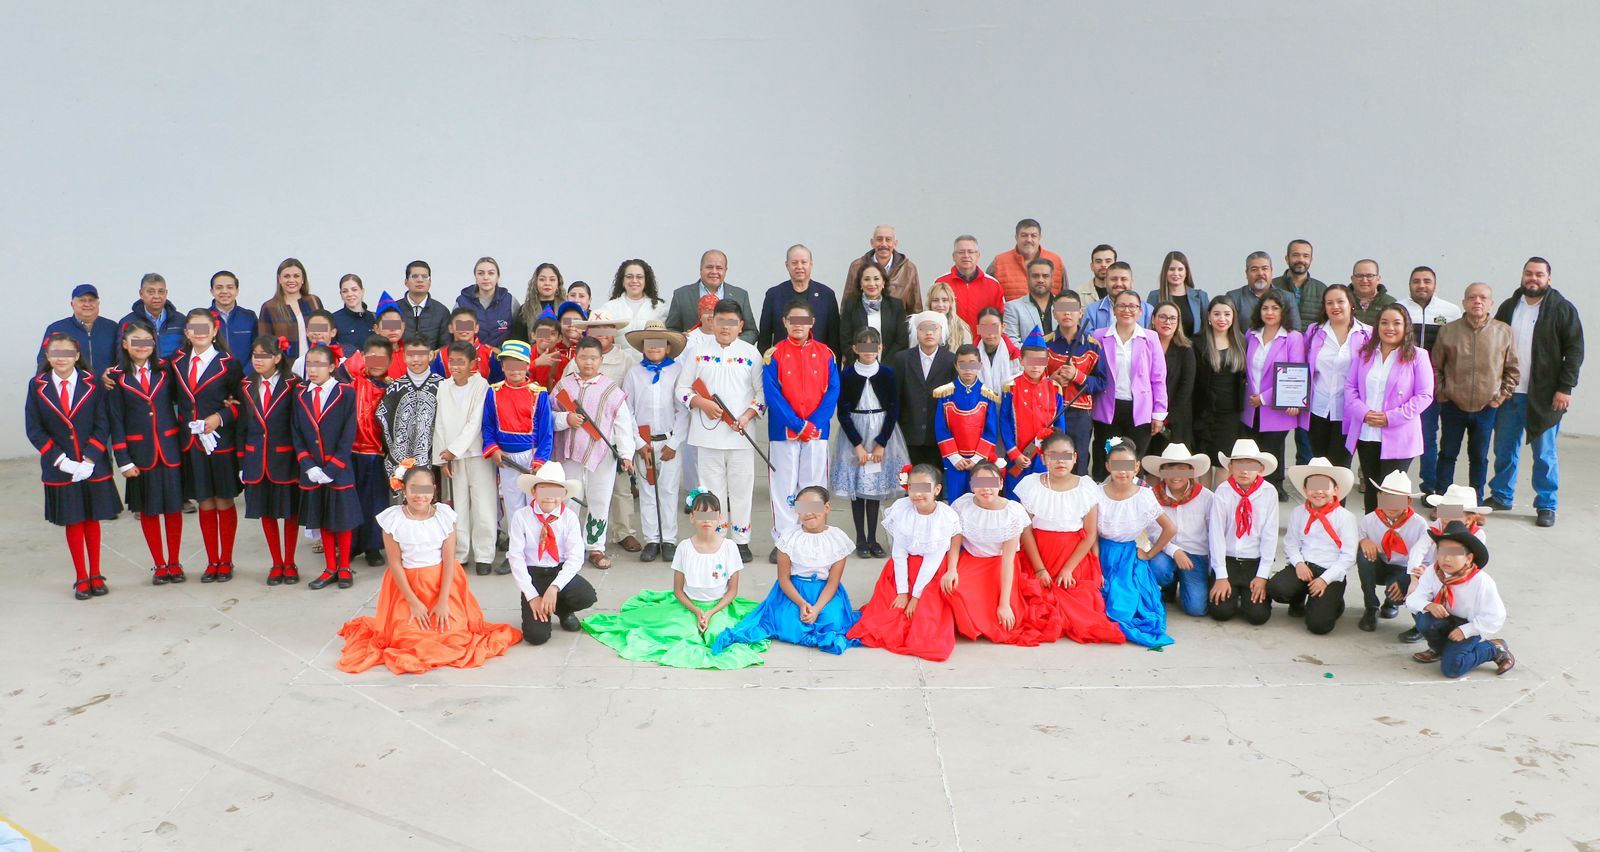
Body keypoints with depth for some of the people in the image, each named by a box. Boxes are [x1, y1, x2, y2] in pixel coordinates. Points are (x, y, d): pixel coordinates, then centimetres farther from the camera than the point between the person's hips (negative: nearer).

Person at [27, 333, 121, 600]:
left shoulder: (92, 383, -3)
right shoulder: (37, 386, -1)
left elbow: (103, 425, -4)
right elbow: (34, 430, -2)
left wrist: (89, 460, -14)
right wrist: (61, 460, -12)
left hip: (93, 465, 0)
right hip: (59, 468, 0)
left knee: (92, 519, 10)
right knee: (72, 521, 8)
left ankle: (96, 576, 21)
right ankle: (81, 579, 18)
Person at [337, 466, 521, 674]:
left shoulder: (444, 514, -7)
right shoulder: (393, 519, -9)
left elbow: (449, 559, -6)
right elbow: (395, 563, -7)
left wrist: (443, 601, -12)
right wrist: (413, 602, -10)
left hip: (442, 581, 1)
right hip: (407, 584, 0)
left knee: (452, 633, -13)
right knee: (407, 637, -14)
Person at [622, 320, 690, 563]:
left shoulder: (677, 371, -3)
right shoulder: (634, 372, 3)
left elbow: (683, 410, -4)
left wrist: (674, 443, -8)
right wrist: (639, 443, -3)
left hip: (670, 441, -2)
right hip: (643, 442, 2)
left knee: (669, 491, 3)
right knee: (647, 492, 6)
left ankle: (669, 540, 11)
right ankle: (652, 540, 14)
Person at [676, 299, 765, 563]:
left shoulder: (751, 353, 3)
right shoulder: (699, 352, 5)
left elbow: (762, 391, 4)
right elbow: (682, 388, 6)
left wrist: (748, 416, -11)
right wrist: (702, 403, -12)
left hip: (741, 435, 0)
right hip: (707, 434, 1)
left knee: (741, 488, 5)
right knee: (712, 490, 7)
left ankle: (741, 540, 17)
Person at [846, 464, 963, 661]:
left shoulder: (948, 517, -18)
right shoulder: (902, 510, -15)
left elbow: (934, 559, -15)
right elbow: (899, 553, -10)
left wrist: (916, 596, -14)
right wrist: (902, 592, -12)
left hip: (932, 574, -2)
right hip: (902, 570, 2)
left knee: (928, 616, -12)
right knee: (889, 613, -6)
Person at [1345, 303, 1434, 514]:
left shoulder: (1417, 356, -3)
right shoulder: (1365, 353, 9)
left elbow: (1424, 395, -7)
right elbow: (1350, 386, 8)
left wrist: (1391, 417, -15)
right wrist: (1363, 413, -10)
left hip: (1398, 438, -4)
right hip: (1366, 435, 4)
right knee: (1371, 487, 13)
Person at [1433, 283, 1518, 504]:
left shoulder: (1504, 332, -3)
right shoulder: (1448, 331, -3)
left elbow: (1513, 370, 6)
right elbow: (1435, 366, 6)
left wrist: (1502, 395, 1)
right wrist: (1441, 393, 1)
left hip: (1487, 408, 0)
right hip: (1453, 406, 0)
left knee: (1479, 458, 10)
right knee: (1448, 454, 8)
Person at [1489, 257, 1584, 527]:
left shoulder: (1563, 309, -3)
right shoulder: (1508, 307, 9)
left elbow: (1574, 350, -5)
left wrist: (1565, 388, -12)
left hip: (1544, 395, -4)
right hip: (1508, 393, 4)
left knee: (1545, 453, 2)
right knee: (1504, 449, 10)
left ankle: (1546, 505, 11)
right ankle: (1501, 497, 23)